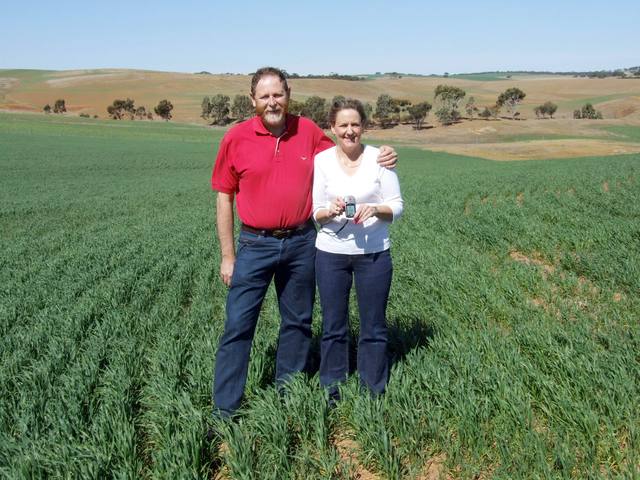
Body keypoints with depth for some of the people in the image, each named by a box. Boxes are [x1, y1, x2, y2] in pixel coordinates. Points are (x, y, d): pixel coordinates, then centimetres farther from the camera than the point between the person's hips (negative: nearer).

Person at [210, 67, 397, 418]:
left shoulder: (308, 130, 1)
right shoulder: (236, 138, -6)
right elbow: (224, 198, -1)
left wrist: (378, 157, -2)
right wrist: (227, 255, -2)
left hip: (302, 243, 3)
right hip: (255, 244, -3)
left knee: (298, 323, 14)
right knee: (238, 326, -1)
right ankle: (224, 411, 11)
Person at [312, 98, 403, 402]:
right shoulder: (321, 161, -2)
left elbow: (397, 206, -2)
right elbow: (313, 212, 0)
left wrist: (375, 209, -22)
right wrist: (330, 211, -22)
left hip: (374, 253, 0)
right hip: (331, 252, 1)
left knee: (374, 327, 10)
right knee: (333, 326, 11)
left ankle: (375, 394, 26)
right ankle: (333, 392, 27)